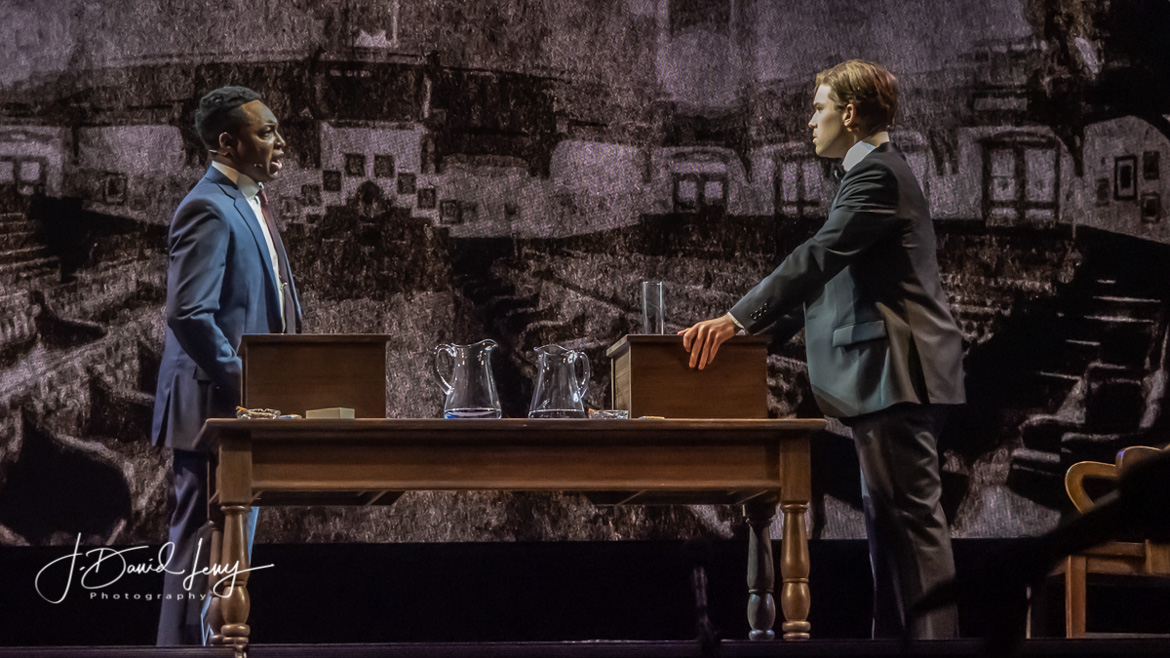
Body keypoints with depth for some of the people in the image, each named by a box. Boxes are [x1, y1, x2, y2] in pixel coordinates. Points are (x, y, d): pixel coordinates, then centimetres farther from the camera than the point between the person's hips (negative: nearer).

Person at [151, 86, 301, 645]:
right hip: (214, 408, -10)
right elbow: (188, 315, -24)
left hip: (247, 411, 10)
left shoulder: (249, 202, 16)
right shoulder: (208, 210, -16)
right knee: (204, 546, -7)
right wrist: (245, 384, -21)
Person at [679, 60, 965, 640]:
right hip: (884, 373, 11)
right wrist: (750, 320, 18)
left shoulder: (876, 173, -13)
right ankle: (895, 637, 16)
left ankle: (933, 636, -11)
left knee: (911, 516, -11)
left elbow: (819, 257, -24)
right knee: (886, 517, 12)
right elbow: (827, 269, 24)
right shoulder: (874, 170, 21)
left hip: (896, 372, -11)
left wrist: (736, 318, -27)